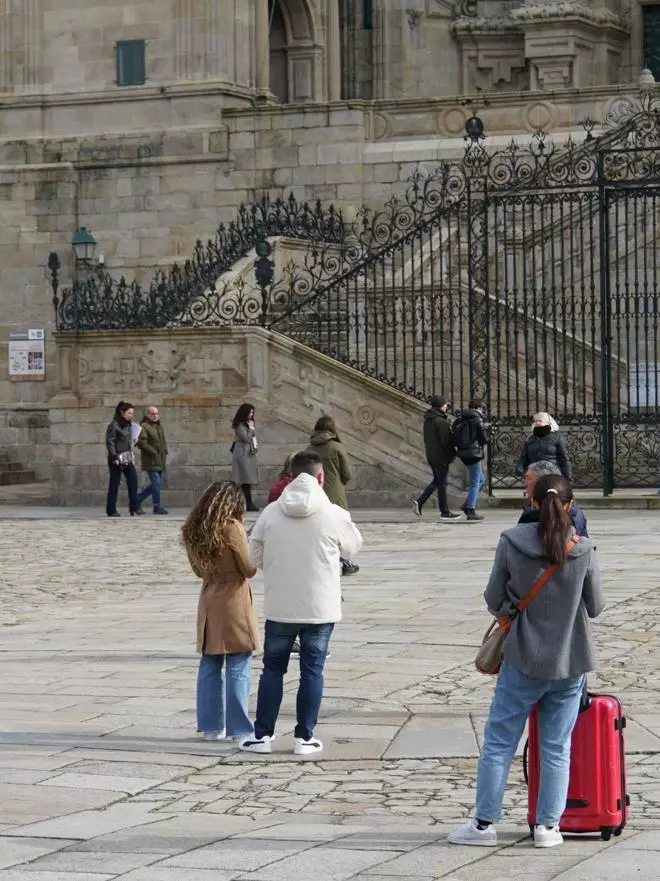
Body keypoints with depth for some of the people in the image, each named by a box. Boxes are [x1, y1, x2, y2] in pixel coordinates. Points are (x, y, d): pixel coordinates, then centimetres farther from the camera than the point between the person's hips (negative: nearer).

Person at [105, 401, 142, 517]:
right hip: (117, 458, -7)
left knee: (133, 479, -3)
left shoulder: (128, 425, 14)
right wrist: (114, 457, -20)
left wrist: (132, 456, 13)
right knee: (114, 483, -1)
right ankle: (111, 510, 6)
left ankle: (134, 507, -1)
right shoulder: (114, 425, -10)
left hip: (128, 458, 7)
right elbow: (110, 442, -14)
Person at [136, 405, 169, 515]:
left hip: (160, 461, 9)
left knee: (157, 483, 11)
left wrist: (164, 452, 12)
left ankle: (137, 500, 23)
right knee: (156, 482, -10)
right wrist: (153, 452, -18)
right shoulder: (144, 427, -10)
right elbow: (141, 443, -19)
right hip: (150, 461, -9)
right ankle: (157, 507, -4)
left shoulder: (159, 426, 18)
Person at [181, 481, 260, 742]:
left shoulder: (194, 530, 6)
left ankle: (210, 726, 15)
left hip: (209, 602, 7)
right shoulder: (232, 528, -14)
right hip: (233, 602, -7)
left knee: (210, 666, 11)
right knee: (238, 669, -2)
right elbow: (249, 569, -9)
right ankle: (239, 729, 0)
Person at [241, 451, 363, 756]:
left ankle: (262, 735, 14)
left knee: (273, 669, 13)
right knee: (312, 671, 8)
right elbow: (353, 546, 7)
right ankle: (304, 737, 10)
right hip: (320, 608, -1)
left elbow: (253, 558, 2)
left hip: (279, 608, 2)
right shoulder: (334, 515, -11)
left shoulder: (271, 513, -5)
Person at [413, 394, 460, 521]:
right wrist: (451, 454, -5)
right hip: (441, 456, -8)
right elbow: (446, 441, -18)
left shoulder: (428, 420, 8)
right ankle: (445, 512, 7)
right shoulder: (441, 422, -18)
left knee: (437, 481, 19)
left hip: (430, 455, 8)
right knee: (442, 483, 0)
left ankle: (419, 501, 6)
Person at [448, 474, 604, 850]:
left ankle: (485, 822, 12)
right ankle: (548, 825, 13)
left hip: (523, 660, -1)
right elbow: (596, 607, 1)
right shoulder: (583, 551, -9)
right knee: (557, 748, 10)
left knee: (499, 741, 9)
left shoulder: (512, 543, -11)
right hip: (570, 662, 1)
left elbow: (494, 599, -3)